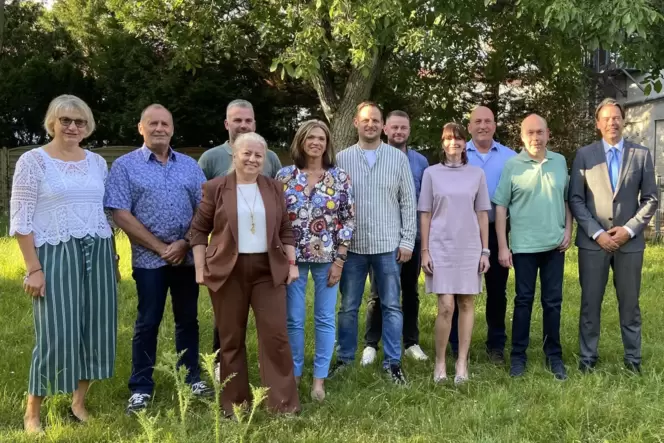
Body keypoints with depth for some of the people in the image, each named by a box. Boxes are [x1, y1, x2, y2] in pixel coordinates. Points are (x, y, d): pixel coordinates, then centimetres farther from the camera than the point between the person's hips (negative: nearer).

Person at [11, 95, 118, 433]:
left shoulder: (97, 162, 11)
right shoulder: (33, 160, -3)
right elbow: (21, 220, -7)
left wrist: (112, 254, 12)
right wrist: (34, 268, -13)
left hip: (98, 254, 5)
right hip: (56, 254, -5)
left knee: (95, 328, 6)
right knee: (56, 333, -5)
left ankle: (78, 404, 22)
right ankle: (32, 413, 13)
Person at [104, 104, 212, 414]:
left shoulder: (189, 165, 8)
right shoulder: (125, 166, -1)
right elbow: (120, 214, -9)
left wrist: (184, 243, -8)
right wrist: (160, 247, -11)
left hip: (188, 256, 3)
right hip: (149, 258, -3)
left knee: (188, 319, 11)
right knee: (147, 322, 4)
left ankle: (192, 379, 24)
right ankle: (141, 388, 15)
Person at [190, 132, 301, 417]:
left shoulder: (275, 188, 9)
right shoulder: (215, 188, 0)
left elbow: (286, 231, 12)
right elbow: (198, 230, 1)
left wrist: (292, 264, 5)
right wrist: (200, 268, -4)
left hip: (268, 270, 2)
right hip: (227, 271, -1)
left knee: (276, 334, -1)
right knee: (231, 338, 7)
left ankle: (283, 400, 10)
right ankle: (234, 400, 20)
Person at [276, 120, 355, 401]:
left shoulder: (340, 177, -1)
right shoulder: (285, 176, 1)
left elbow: (348, 220, -1)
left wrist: (339, 260, -6)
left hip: (327, 257, 0)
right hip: (292, 257, 0)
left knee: (325, 318, 7)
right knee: (294, 320, 7)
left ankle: (319, 378, 18)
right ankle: (294, 373, 22)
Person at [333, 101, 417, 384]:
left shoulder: (398, 158, 2)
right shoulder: (341, 159, 2)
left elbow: (408, 202, 3)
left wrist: (407, 241, -2)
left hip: (388, 246, 0)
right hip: (351, 245, 0)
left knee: (391, 306, 6)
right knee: (349, 307, 10)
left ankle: (393, 362, 16)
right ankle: (344, 358, 24)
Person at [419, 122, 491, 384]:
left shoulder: (476, 174, 6)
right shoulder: (431, 173, 3)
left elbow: (482, 214, 8)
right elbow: (425, 215, 3)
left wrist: (485, 250, 3)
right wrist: (425, 250, -2)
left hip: (469, 248, 2)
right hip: (440, 247, -2)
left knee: (466, 304, 5)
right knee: (446, 306, -7)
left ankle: (462, 362, 14)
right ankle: (440, 362, 9)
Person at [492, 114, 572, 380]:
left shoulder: (560, 162, 6)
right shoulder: (512, 165, -4)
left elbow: (567, 200, 13)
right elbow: (500, 207, -5)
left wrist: (568, 230, 1)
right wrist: (502, 247, -9)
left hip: (555, 244, 3)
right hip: (524, 246, -2)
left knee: (553, 301, 9)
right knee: (523, 300, 5)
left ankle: (554, 355, 20)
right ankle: (518, 355, 15)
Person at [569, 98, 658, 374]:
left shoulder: (642, 154, 5)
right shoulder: (584, 155, 2)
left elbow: (650, 200, 4)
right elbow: (575, 200, -1)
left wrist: (629, 229, -8)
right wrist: (597, 233, -10)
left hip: (630, 241, 1)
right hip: (593, 241, -1)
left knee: (629, 304, 9)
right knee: (590, 303, 6)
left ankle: (633, 358, 21)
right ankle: (587, 357, 16)